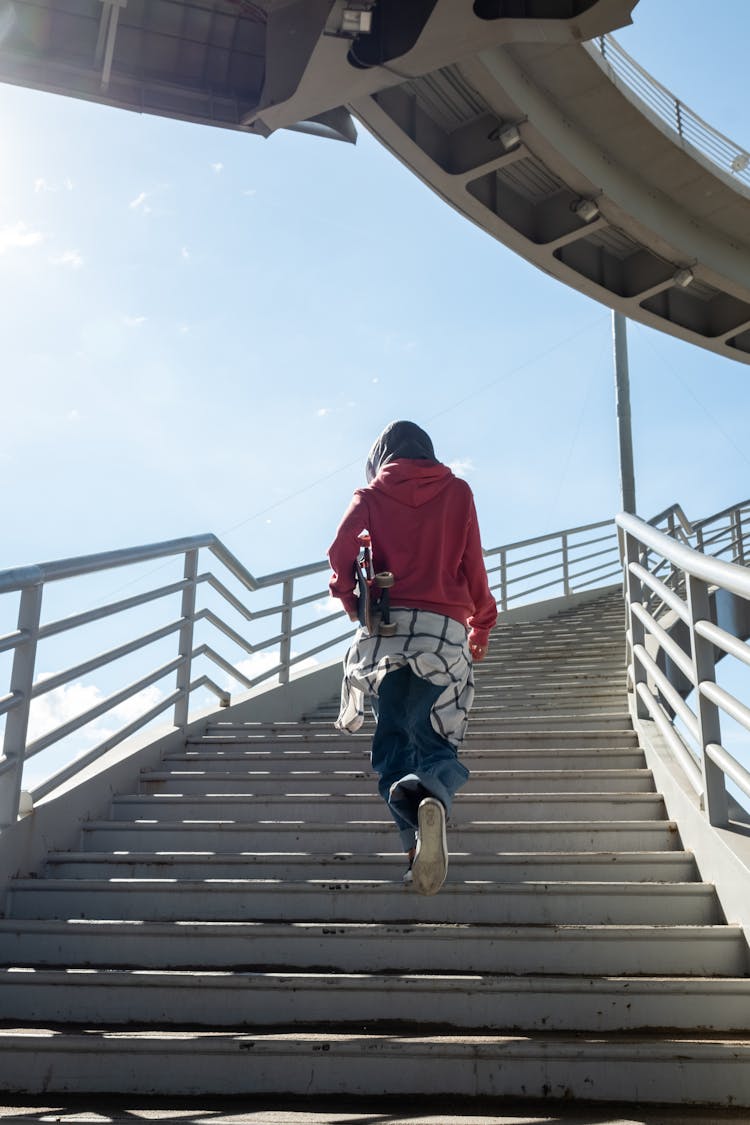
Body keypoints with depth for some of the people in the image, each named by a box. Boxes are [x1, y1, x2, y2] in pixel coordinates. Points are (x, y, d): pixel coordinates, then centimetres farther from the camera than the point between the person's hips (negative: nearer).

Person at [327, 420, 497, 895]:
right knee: (434, 736, 4)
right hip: (446, 628, 1)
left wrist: (355, 605, 13)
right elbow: (473, 564, 12)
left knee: (394, 736, 3)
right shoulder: (457, 492, 15)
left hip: (387, 626, 0)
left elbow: (341, 553, -1)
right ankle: (434, 797, -33)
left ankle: (414, 833, -24)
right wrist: (482, 623, 24)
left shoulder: (371, 496, 13)